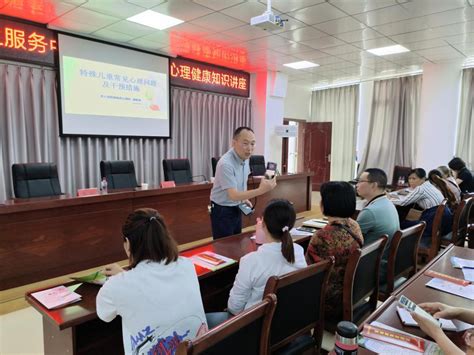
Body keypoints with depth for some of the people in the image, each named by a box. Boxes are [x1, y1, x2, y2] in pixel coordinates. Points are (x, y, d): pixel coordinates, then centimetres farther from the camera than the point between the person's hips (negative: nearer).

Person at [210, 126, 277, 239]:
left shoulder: (245, 158, -2)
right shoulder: (226, 164, -28)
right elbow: (233, 195, -32)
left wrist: (245, 199, 5)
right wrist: (260, 190, -41)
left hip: (236, 208, 8)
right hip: (222, 211, -8)